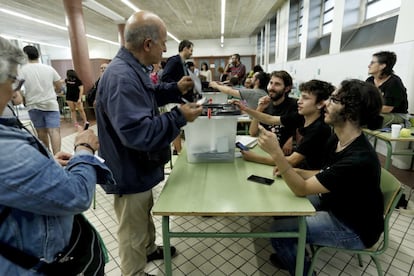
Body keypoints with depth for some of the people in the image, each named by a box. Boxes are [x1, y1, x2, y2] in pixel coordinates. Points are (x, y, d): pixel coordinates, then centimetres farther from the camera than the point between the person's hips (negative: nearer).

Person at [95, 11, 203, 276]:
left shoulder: (132, 69, 5)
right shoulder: (121, 77, -31)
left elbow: (144, 97, 21)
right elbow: (139, 133, -37)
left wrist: (175, 89, 7)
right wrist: (179, 117, -28)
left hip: (139, 168, 11)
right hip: (130, 173, -11)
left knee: (144, 215, 31)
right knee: (133, 231, 13)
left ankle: (149, 249, 56)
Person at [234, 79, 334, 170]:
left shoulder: (320, 129, -27)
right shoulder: (301, 117, -7)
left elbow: (291, 161, -29)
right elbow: (271, 120, 3)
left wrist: (254, 157, -28)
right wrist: (245, 109, -7)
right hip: (300, 167, 6)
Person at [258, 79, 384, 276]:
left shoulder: (359, 159, -35)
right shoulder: (337, 139, -7)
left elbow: (302, 190, -31)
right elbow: (325, 175, 7)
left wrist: (276, 153, -40)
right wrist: (291, 171, -7)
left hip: (354, 229, -8)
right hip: (333, 202, 8)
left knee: (279, 230, -14)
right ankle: (292, 255, 31)